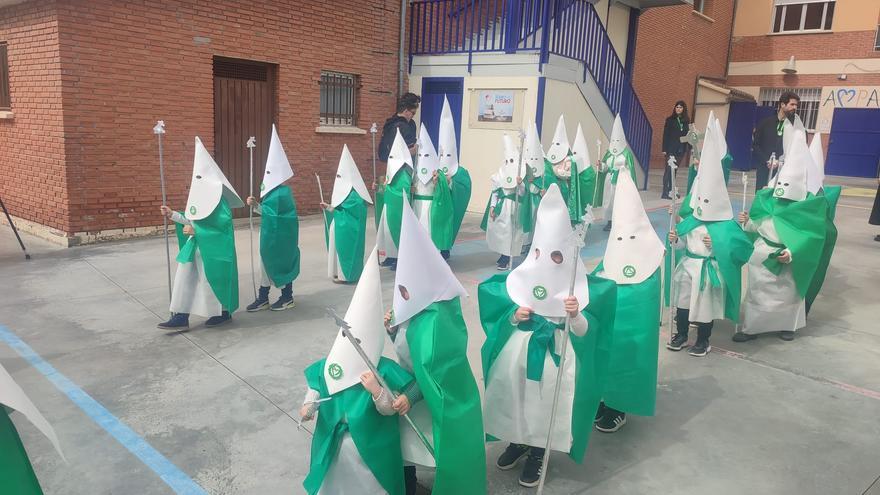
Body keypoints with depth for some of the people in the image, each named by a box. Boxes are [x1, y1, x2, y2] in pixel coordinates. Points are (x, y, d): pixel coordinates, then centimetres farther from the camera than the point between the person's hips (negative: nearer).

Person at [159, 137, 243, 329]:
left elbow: (222, 225, -23)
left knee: (212, 279, 2)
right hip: (195, 246, 9)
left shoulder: (219, 199, -17)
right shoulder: (199, 196, 10)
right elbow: (193, 220, 17)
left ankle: (223, 313, 22)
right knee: (184, 277, 7)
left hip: (212, 248, -9)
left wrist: (195, 231, -20)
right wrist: (172, 215, 13)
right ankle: (181, 316, 11)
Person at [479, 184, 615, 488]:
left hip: (557, 356, -3)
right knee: (514, 392, 7)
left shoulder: (578, 284, -8)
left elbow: (583, 332, -9)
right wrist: (514, 317, -13)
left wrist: (576, 316, -29)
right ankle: (517, 441, 37)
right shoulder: (520, 277, 0)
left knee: (548, 400, -1)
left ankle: (537, 452, 26)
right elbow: (504, 318, 9)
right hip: (517, 351, 3)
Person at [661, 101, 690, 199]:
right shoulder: (670, 120, 1)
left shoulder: (686, 121, 9)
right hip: (670, 148, -3)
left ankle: (670, 190, 14)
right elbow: (665, 135, -2)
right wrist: (664, 149, -8)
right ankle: (665, 193, -8)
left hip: (681, 149, 3)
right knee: (668, 170, -7)